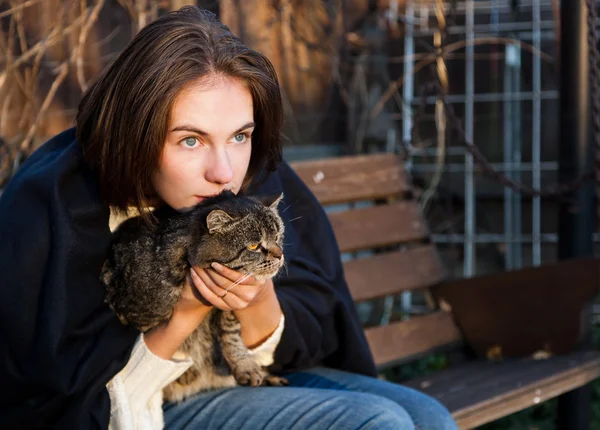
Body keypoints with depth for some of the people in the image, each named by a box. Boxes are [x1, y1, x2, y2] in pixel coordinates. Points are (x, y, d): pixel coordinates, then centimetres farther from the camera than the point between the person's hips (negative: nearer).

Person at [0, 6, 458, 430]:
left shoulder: (264, 183, -10)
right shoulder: (50, 210, -22)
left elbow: (309, 341, -1)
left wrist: (260, 303, -25)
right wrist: (183, 313, -28)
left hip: (250, 381, 5)